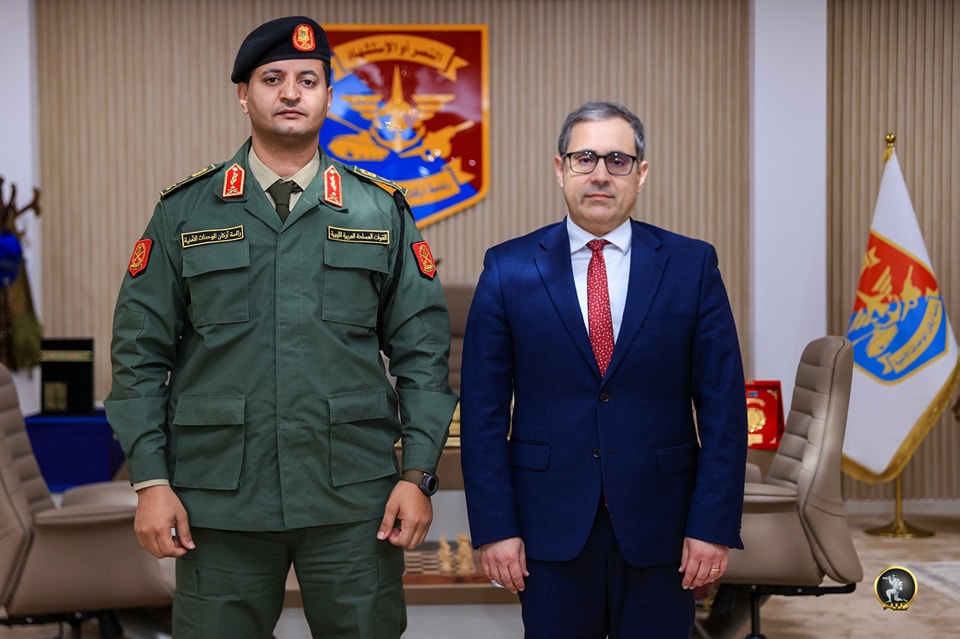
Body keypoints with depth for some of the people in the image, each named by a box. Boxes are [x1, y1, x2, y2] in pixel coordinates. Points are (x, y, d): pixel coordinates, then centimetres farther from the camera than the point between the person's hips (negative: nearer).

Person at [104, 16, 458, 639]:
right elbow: (141, 353, 4)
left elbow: (422, 351, 4)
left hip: (355, 498, 0)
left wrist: (418, 475, -2)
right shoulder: (184, 211, 5)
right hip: (219, 499, 0)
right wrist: (151, 481, -3)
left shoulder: (382, 210, 5)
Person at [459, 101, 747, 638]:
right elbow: (484, 407, -1)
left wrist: (715, 525, -6)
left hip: (659, 525, 0)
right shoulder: (509, 269, 0)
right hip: (550, 524, 0)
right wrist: (494, 526, -6)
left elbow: (722, 404, -1)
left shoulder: (692, 265, 0)